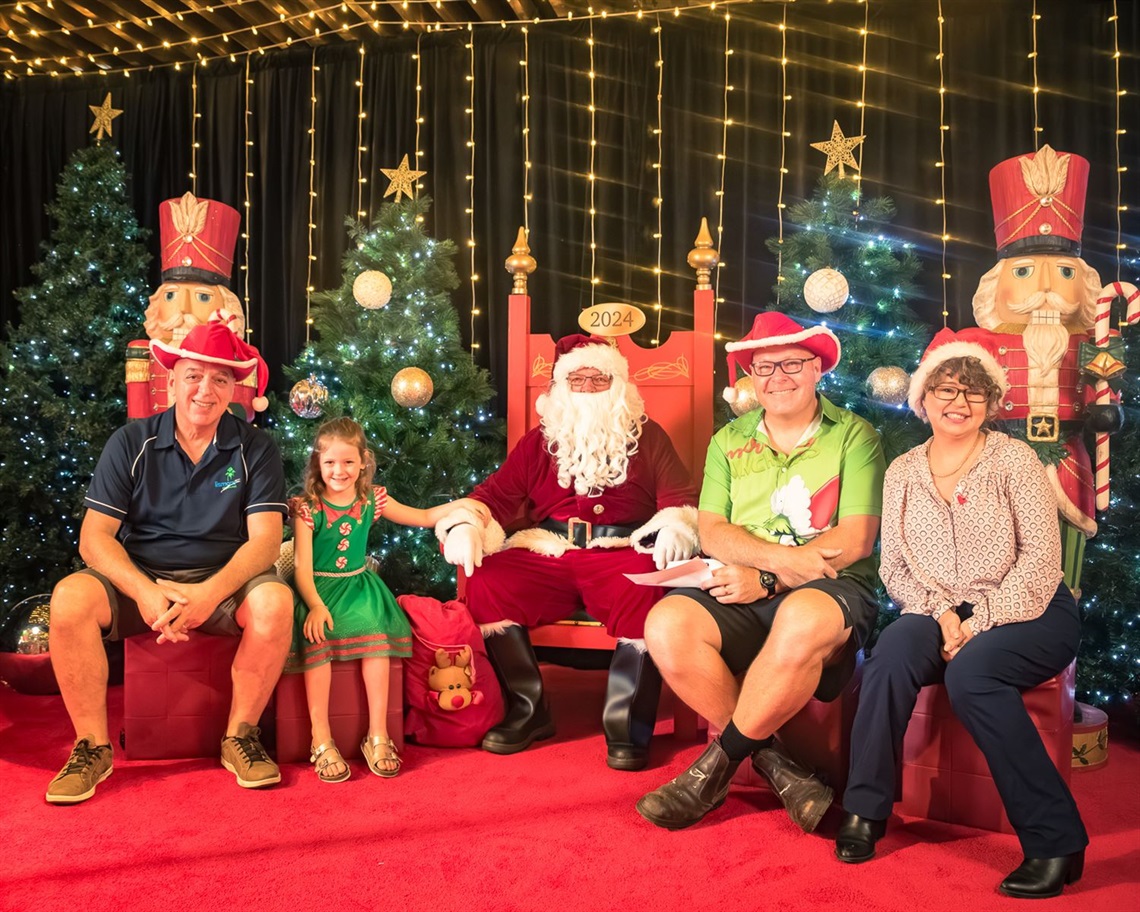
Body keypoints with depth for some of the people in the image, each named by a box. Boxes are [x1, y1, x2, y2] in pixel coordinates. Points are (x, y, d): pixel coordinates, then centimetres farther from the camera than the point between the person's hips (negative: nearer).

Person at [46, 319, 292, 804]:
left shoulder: (255, 449, -1)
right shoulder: (131, 443, 1)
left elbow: (265, 539, -9)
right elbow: (94, 536, -5)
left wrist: (211, 593, -27)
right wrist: (144, 591, -24)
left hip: (223, 579, -1)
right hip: (138, 577, 1)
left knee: (274, 600, -32)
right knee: (70, 598, -28)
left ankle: (240, 737, -11)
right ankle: (93, 746, -11)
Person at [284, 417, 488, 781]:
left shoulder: (372, 500, 4)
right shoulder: (307, 508, -7)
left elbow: (423, 517, 12)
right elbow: (302, 565, -12)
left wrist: (459, 505, -4)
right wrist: (315, 606, -28)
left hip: (358, 584, 3)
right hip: (318, 588, -2)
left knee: (376, 632, -24)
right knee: (317, 637, -29)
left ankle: (378, 736, -16)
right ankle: (321, 742, -21)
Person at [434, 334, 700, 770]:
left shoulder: (647, 436, 15)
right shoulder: (539, 441, 20)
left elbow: (681, 498, 6)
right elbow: (495, 494, 14)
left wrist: (675, 529, -17)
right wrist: (464, 525, -6)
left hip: (621, 554, -2)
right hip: (545, 554, 2)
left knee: (644, 594, -35)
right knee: (487, 584, -24)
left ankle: (627, 724, -17)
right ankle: (528, 710, -9)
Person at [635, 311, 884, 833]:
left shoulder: (854, 436, 6)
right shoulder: (729, 441, 17)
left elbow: (856, 539, -4)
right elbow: (712, 533, 5)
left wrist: (768, 578, -14)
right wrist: (780, 556, -15)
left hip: (831, 589, -3)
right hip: (741, 593, 3)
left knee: (801, 620, -39)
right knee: (667, 625, -27)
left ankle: (721, 761, -16)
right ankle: (772, 762, -11)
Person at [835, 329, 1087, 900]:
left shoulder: (1013, 459, -2)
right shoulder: (902, 473, 8)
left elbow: (1041, 559, -9)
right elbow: (893, 567, 5)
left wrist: (981, 621, -18)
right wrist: (939, 611, -13)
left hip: (1029, 613, -2)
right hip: (941, 613, 3)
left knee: (971, 669, -33)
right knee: (893, 650, -29)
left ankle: (1055, 841, -20)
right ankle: (865, 810, -15)